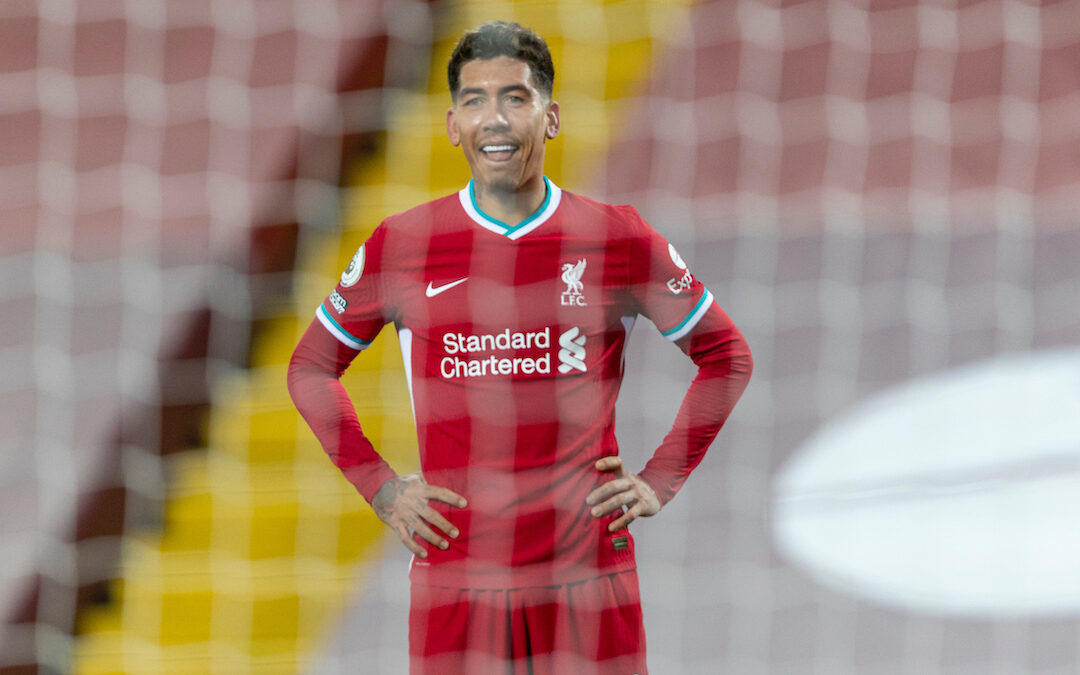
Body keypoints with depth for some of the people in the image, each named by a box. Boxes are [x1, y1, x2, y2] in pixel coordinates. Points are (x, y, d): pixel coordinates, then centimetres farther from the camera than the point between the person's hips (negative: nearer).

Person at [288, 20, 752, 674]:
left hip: (589, 575, 0)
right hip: (454, 582, 0)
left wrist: (662, 480, 6)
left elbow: (727, 356, 14)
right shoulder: (401, 246, 2)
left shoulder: (618, 239, 2)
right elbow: (311, 368, 16)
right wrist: (379, 487, 6)